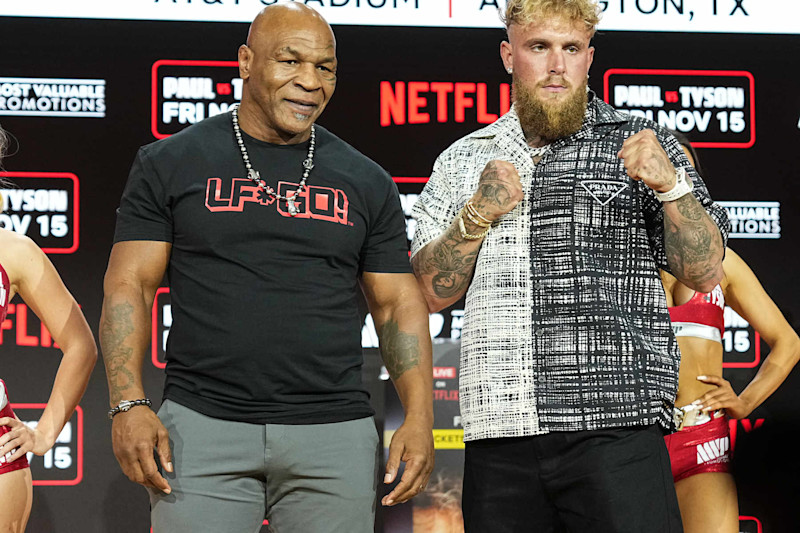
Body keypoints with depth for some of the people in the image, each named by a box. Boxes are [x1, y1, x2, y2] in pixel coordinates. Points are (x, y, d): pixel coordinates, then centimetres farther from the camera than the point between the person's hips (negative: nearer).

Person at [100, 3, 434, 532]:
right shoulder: (171, 163, 6)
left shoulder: (366, 183, 11)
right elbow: (130, 285, 2)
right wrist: (129, 404, -10)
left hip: (335, 434, 2)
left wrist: (420, 417, -2)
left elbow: (399, 304, 11)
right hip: (202, 425, -2)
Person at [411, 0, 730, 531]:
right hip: (498, 433, 3)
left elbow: (705, 273, 4)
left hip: (616, 430, -2)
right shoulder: (464, 160, 16)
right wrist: (479, 214, -4)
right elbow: (431, 292, 11)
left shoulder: (638, 143, 9)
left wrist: (670, 183, -11)